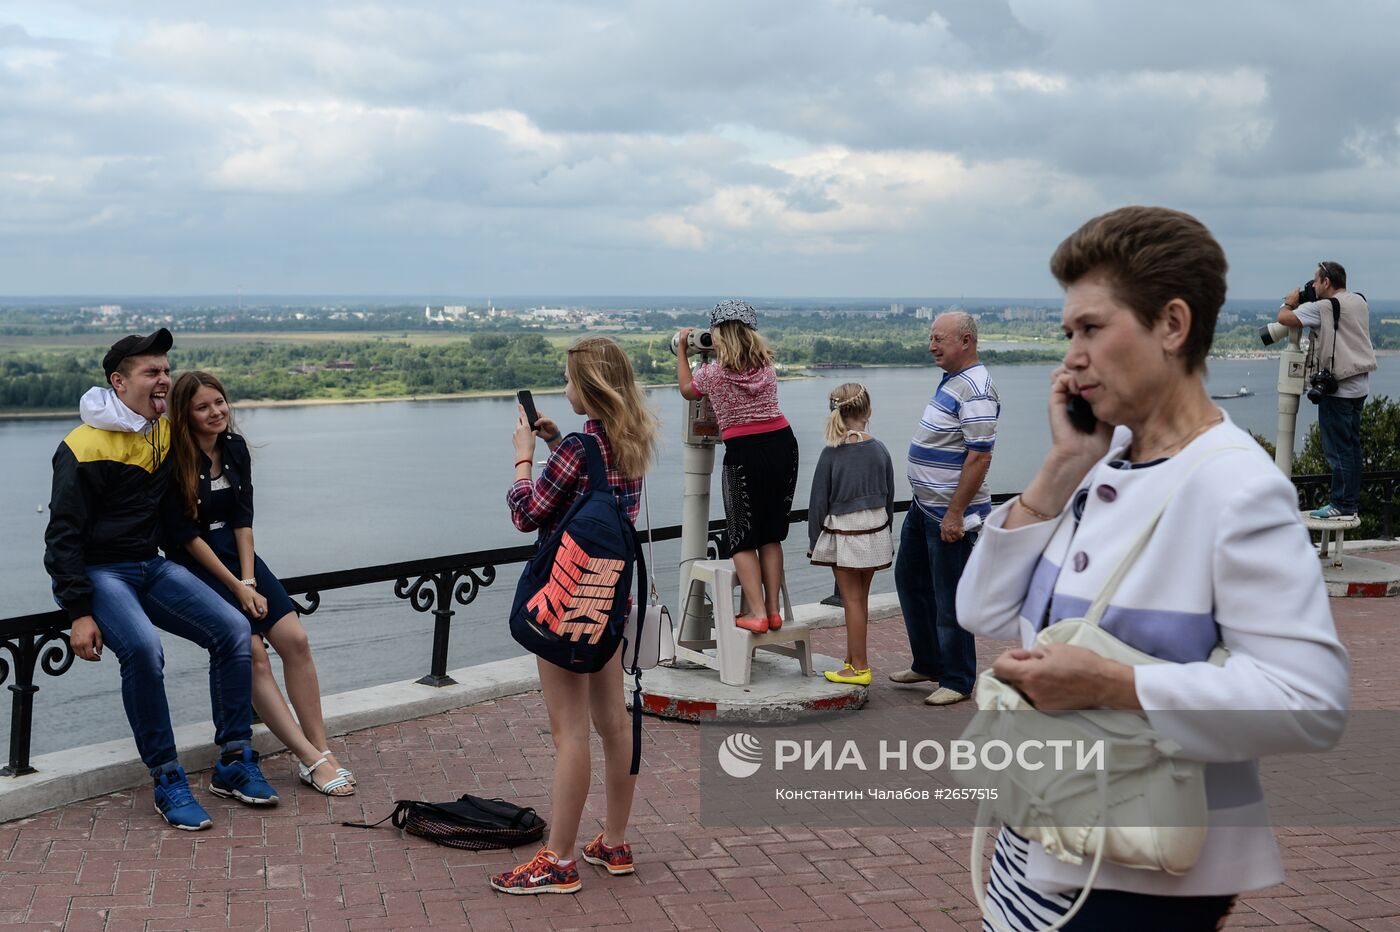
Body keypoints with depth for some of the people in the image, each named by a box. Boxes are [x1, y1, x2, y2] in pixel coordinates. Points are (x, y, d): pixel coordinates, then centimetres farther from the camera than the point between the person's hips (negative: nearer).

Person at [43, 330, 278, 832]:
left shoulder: (167, 432, 8)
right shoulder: (85, 448, -14)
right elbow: (64, 535, -13)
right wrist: (80, 613, -19)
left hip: (150, 565, 7)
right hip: (96, 572, -7)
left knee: (233, 629, -12)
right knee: (143, 647, -33)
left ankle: (234, 762, -3)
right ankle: (167, 781, -20)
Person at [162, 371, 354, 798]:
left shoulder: (235, 447, 4)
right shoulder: (174, 460, -13)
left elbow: (243, 519, 3)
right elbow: (187, 535, -13)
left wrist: (250, 578, -7)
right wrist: (236, 586, -14)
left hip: (236, 552, 6)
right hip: (194, 565, -6)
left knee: (295, 639, -13)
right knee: (252, 652, -20)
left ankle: (321, 748, -8)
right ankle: (311, 760, -19)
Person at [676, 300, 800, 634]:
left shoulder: (713, 373, -5)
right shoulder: (767, 365, 5)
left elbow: (686, 389, 18)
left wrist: (682, 348, 27)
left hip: (744, 452, -4)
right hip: (783, 445, 5)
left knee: (743, 539, 6)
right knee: (771, 534, 14)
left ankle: (756, 613, 1)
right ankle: (773, 609, 15)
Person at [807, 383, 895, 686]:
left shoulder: (831, 454, -13)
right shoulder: (880, 450, -1)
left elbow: (819, 502, -9)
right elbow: (889, 497, 7)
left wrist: (814, 541, 1)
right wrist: (885, 536, 18)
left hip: (843, 534, -4)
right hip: (875, 531, 4)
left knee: (852, 599, 2)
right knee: (860, 598, 14)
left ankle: (860, 669, 6)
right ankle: (853, 661, 23)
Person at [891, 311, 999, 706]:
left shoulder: (976, 390, -20)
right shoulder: (951, 380, 12)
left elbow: (980, 456, -25)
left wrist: (955, 513, -24)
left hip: (951, 513, -11)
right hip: (924, 506, 11)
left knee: (950, 598, -1)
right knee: (910, 580, 19)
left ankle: (957, 681, 12)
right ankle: (928, 663, 32)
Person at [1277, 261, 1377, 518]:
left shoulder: (1323, 308, -15)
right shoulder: (1360, 302, 11)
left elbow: (1284, 318, -18)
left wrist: (1290, 303, 4)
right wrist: (1301, 304, 18)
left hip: (1338, 387, -9)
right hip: (1360, 384, 9)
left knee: (1337, 447, -4)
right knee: (1352, 444, 13)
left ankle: (1342, 505, -2)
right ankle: (1352, 502, 18)